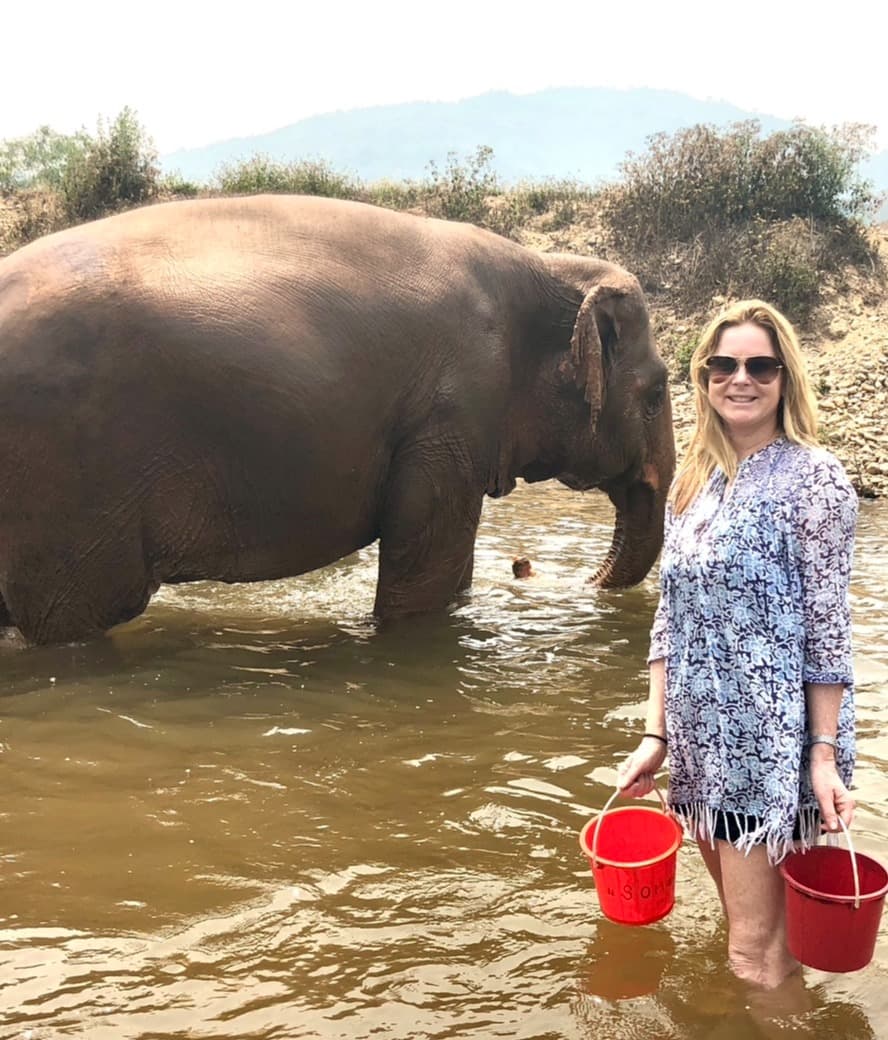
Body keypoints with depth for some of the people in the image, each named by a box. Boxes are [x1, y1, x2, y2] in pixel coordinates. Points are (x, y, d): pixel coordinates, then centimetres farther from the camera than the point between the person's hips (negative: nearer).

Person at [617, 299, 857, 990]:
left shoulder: (812, 475, -9)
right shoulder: (692, 480, 9)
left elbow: (827, 624, -11)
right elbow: (670, 619, 10)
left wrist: (826, 753, -13)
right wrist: (656, 734, 7)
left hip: (774, 743, -6)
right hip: (702, 739, 6)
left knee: (757, 955, 3)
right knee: (735, 923, 20)